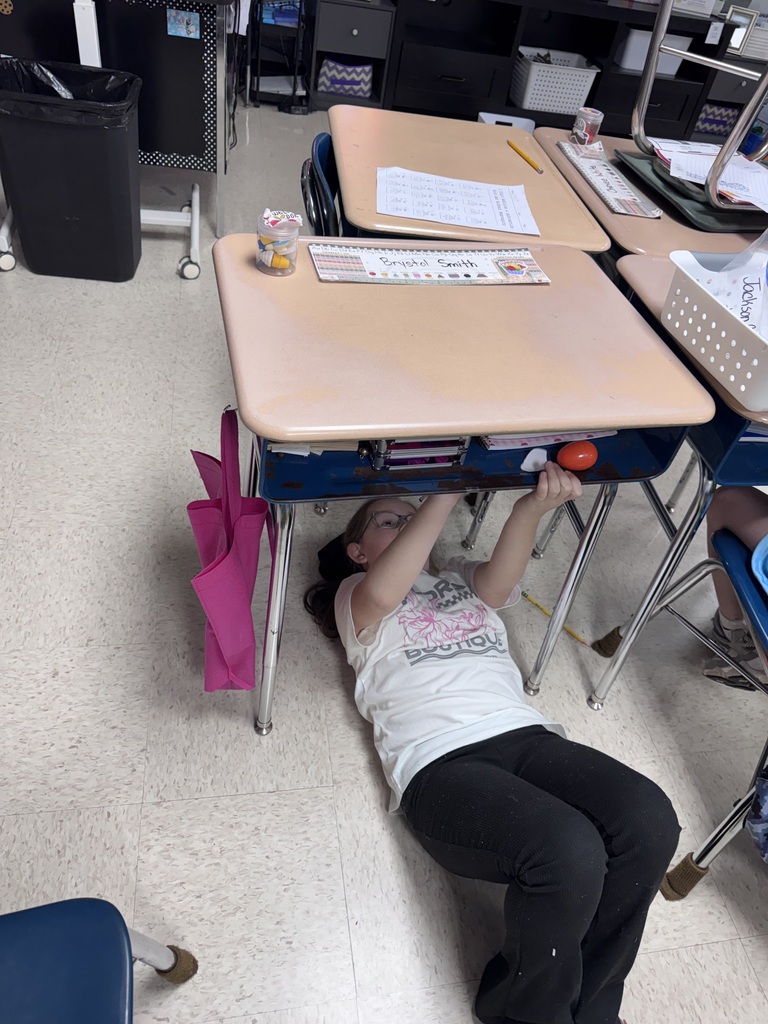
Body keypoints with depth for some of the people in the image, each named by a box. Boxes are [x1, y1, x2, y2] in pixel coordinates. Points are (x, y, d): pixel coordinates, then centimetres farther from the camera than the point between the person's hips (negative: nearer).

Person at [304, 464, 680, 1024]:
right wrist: (443, 496, -11)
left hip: (526, 736, 5)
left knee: (649, 819, -23)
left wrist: (530, 508, -19)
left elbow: (498, 586, 2)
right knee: (570, 851, -31)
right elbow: (384, 591, -11)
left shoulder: (462, 576, 29)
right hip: (440, 763, -4)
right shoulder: (354, 595, 17)